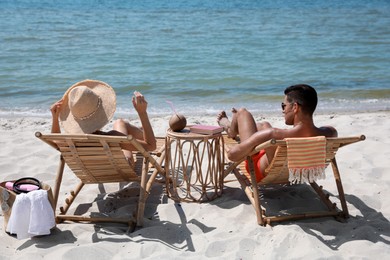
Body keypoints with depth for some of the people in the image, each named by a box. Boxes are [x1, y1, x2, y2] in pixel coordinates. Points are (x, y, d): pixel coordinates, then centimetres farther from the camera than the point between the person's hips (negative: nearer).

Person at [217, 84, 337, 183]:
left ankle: (230, 129, 46)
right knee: (265, 124, 31)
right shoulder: (328, 133, -31)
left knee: (242, 112, 10)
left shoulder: (272, 135, -46)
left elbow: (232, 155, -37)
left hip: (262, 175, -5)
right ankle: (232, 126, 63)